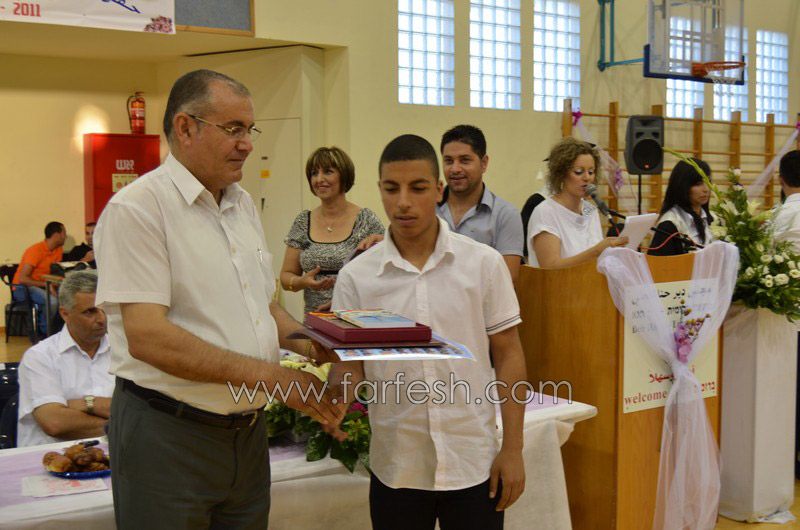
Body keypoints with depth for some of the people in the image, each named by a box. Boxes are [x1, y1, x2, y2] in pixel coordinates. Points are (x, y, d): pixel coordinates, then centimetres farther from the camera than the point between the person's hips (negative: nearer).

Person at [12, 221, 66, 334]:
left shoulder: (59, 249, 3)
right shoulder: (35, 250, -20)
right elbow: (22, 279, -25)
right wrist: (45, 284, -29)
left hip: (42, 286, 8)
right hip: (23, 288, -8)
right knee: (52, 301, -32)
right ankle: (43, 332, -11)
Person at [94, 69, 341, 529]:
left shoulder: (244, 204, 12)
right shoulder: (137, 208, -14)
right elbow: (147, 337, -22)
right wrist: (270, 375, -22)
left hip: (248, 432, 7)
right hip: (168, 436, -7)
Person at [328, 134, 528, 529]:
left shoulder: (484, 263, -4)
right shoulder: (355, 276, -3)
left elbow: (508, 355, 1)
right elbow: (349, 370, -1)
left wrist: (512, 448, -2)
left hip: (473, 463, 0)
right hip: (396, 468, 1)